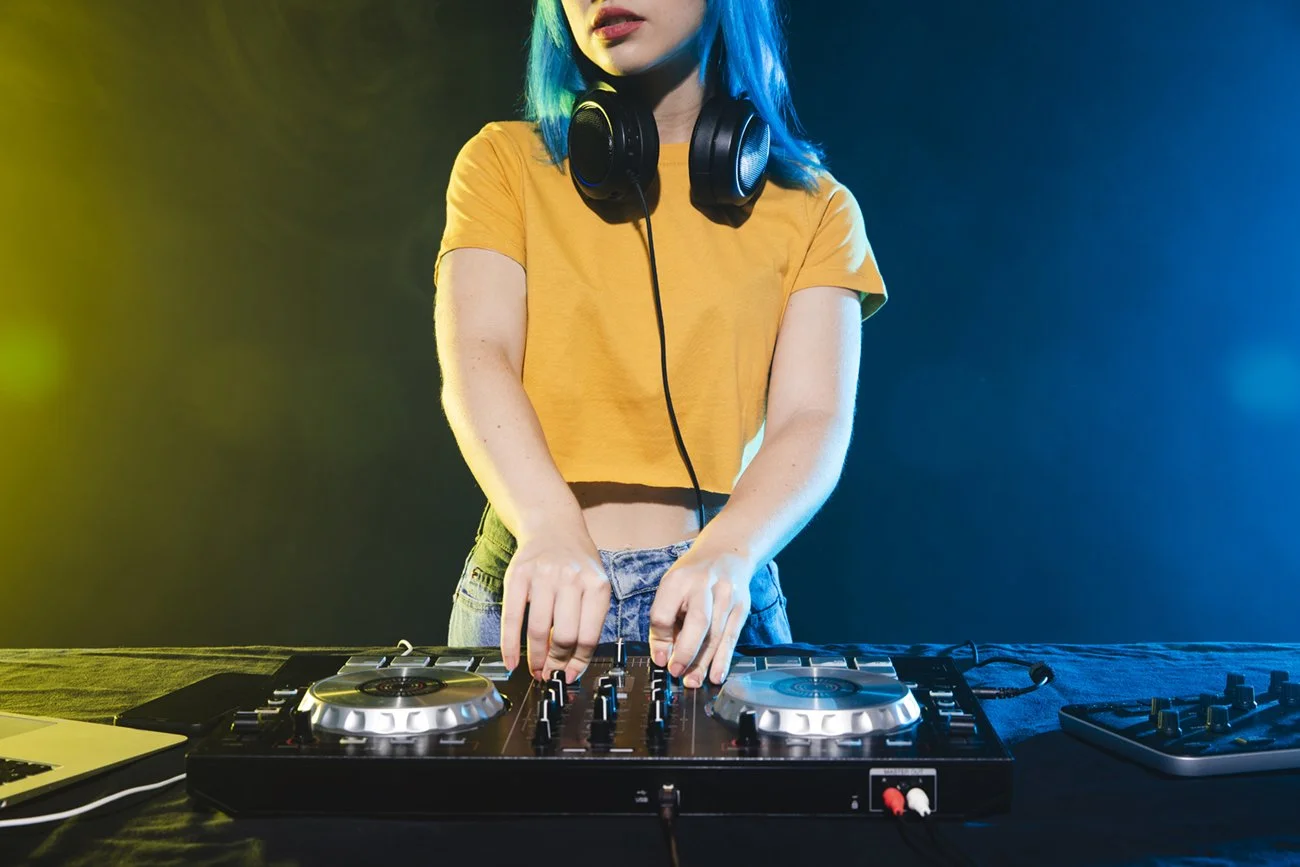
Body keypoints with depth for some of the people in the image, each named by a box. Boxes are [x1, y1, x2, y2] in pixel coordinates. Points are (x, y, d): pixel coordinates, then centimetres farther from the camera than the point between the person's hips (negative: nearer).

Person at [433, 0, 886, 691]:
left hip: (711, 604, 0)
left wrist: (727, 554, -26)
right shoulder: (506, 162, 6)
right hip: (528, 597, 1)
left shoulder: (814, 207, 6)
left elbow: (813, 419, -6)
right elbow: (476, 360, -9)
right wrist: (550, 531, -27)